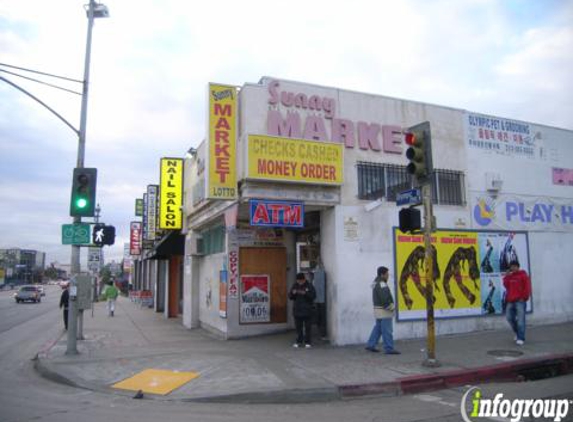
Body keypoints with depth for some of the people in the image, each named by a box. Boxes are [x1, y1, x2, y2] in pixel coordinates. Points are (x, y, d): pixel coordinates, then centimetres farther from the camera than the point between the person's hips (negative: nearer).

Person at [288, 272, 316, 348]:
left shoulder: (309, 286, -4)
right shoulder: (294, 286, 5)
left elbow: (313, 296, -9)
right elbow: (290, 297, 8)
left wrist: (305, 293, -23)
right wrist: (293, 293, -14)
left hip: (307, 311, -3)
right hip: (297, 310, 3)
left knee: (307, 327, 2)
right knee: (298, 327, 8)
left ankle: (307, 342, 10)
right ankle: (299, 342, 17)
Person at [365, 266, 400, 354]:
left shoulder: (376, 282, 12)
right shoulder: (382, 284, -19)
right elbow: (384, 298, -26)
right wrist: (391, 307, -13)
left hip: (378, 310, 10)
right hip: (384, 310, -10)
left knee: (378, 328, 16)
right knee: (387, 330, -5)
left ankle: (370, 345, 19)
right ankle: (389, 349, -1)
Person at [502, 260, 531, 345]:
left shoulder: (523, 275, -1)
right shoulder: (509, 276, 17)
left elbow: (527, 287, -7)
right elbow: (506, 286, 9)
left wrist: (524, 297, -12)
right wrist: (506, 277, -1)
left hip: (520, 301, -7)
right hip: (510, 301, 7)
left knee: (520, 319, -8)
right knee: (509, 317, 9)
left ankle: (521, 338, -6)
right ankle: (518, 333, 29)